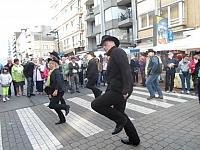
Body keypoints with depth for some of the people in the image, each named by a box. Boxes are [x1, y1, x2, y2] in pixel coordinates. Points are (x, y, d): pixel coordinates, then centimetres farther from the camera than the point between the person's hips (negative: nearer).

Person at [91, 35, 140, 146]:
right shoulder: (113, 56, 23)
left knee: (95, 104, -7)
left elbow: (126, 70, -21)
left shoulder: (117, 51, -8)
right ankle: (134, 139, 31)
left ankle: (120, 120, 2)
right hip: (118, 90, 10)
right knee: (120, 113, 18)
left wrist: (125, 89, -27)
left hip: (119, 90, -10)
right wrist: (107, 93, 24)